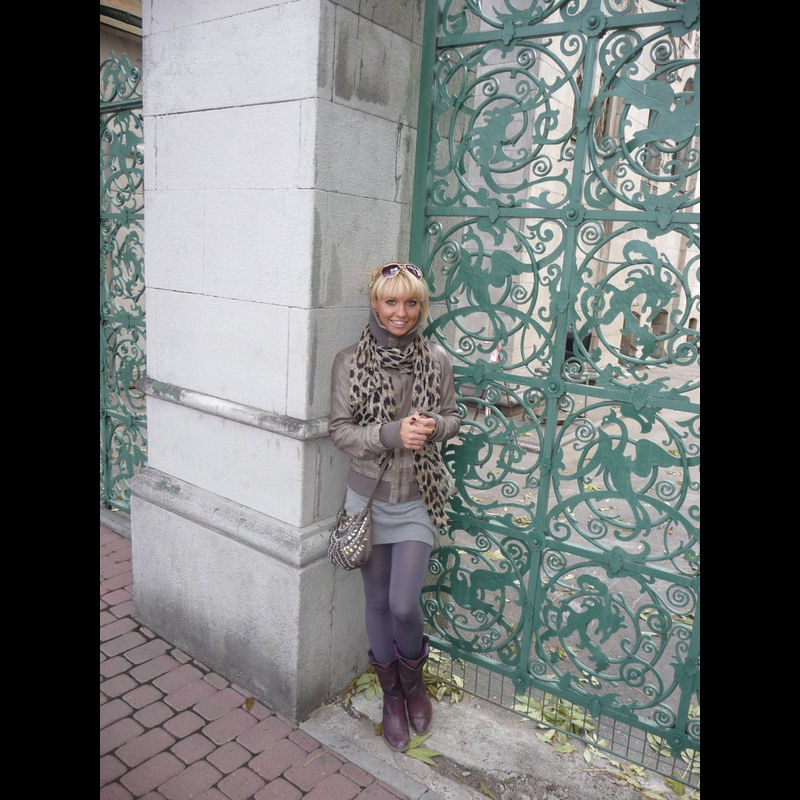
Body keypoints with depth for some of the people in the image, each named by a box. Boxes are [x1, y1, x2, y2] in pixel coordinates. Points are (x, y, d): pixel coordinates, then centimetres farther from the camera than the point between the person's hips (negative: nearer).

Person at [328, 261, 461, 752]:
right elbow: (340, 429, -7)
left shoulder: (436, 360, -4)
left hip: (417, 500, 0)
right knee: (378, 602, 13)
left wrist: (433, 427, -16)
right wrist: (391, 434, -22)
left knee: (404, 604, -4)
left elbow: (452, 418, 7)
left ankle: (414, 678, 32)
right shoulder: (350, 361, -8)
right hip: (369, 497, 0)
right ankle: (392, 695, 39)